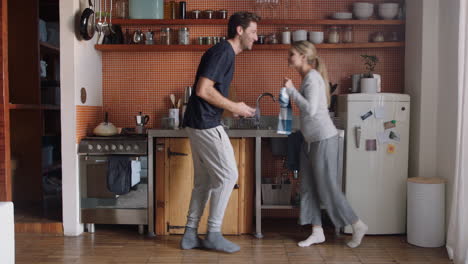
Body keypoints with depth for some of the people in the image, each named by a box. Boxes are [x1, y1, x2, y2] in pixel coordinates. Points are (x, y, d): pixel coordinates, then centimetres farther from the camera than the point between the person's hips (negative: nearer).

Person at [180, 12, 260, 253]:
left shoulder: (225, 53, 18)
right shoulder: (223, 52, -13)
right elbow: (203, 90, -22)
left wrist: (233, 108, 10)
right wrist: (234, 107, -13)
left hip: (200, 123, 10)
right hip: (205, 124, -10)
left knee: (204, 181, 12)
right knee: (228, 175, -3)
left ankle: (190, 235, 18)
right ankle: (213, 234, 6)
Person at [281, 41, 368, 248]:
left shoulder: (312, 77, -15)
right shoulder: (307, 77, 14)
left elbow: (311, 110, -25)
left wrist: (291, 90, -19)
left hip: (323, 139, -10)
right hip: (311, 140, 10)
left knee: (327, 188, -1)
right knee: (308, 187, 9)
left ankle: (357, 225, 15)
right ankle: (317, 232, 18)